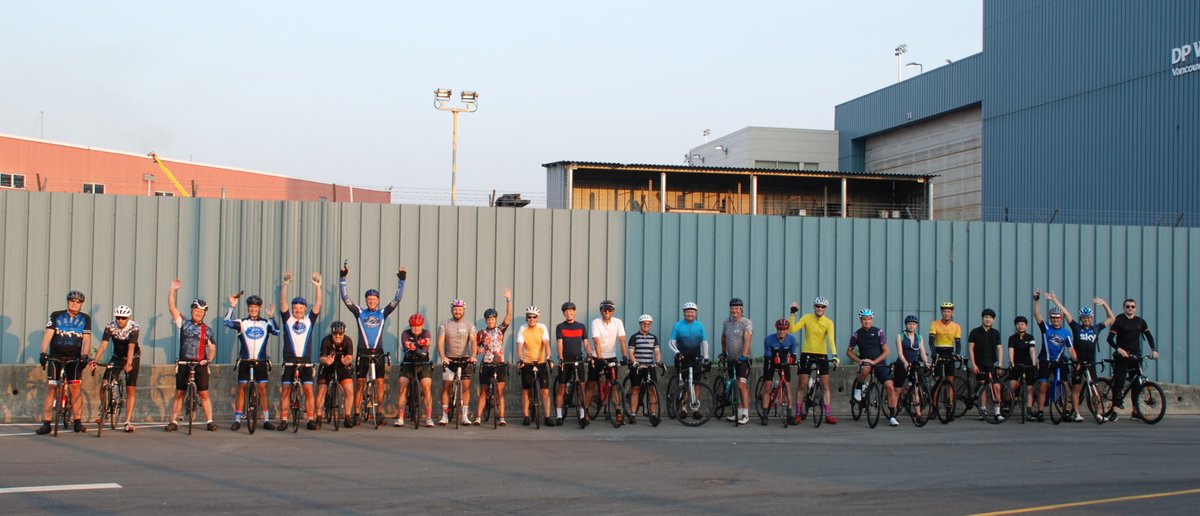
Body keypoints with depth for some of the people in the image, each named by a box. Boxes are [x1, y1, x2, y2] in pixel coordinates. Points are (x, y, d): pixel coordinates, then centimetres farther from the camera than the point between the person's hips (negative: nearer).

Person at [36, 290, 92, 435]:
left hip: (74, 358, 0)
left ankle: (77, 421, -1)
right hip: (55, 357, 0)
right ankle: (46, 423, -4)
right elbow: (47, 334, -7)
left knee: (75, 388, -8)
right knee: (50, 389, -4)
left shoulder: (85, 319, 3)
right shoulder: (56, 316, 1)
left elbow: (86, 339, -5)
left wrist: (84, 356, -20)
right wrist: (43, 353, -19)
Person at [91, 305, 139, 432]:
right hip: (117, 357, 2)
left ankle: (127, 422, -3)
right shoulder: (110, 327, -17)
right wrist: (95, 360, -42)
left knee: (131, 389, -7)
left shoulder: (134, 328, -24)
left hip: (133, 358, -2)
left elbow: (131, 347, -36)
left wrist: (129, 363, -51)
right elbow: (103, 345, -27)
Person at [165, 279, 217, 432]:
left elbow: (212, 349, 10)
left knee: (204, 394, -2)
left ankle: (209, 421, 0)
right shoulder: (184, 324, 7)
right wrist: (173, 289, -7)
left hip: (200, 364, 0)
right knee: (179, 393, 3)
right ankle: (173, 421, 8)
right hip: (183, 363, 0)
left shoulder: (208, 330, 9)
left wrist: (208, 359, -8)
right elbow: (171, 307, 0)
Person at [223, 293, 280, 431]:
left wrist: (271, 317, -21)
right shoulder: (242, 322, 2)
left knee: (262, 389, 1)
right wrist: (232, 307, -20)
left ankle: (266, 420, 7)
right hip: (244, 361, 0)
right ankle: (237, 420, 8)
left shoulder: (265, 323, 5)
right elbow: (227, 322, -14)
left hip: (260, 361, 0)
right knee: (241, 389, 2)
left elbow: (276, 331, -12)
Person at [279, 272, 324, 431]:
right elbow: (282, 302, -2)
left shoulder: (309, 320, 10)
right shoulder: (288, 319, 8)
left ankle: (310, 419, 2)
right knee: (285, 390, 0)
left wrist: (318, 286, -9)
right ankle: (283, 420, 5)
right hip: (289, 361, 0)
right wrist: (285, 284, -13)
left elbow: (318, 303, 2)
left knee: (308, 390, -3)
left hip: (306, 361, 1)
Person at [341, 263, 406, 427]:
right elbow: (345, 298, -1)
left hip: (378, 353, 1)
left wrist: (401, 280, -4)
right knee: (360, 383, 1)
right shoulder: (359, 312, 4)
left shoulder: (383, 313, 7)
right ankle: (356, 414, 5)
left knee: (380, 383, 0)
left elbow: (397, 299, 3)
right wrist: (343, 278, -8)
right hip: (362, 353, -1)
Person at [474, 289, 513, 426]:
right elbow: (476, 346, 15)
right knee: (483, 392, 3)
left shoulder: (500, 330, 6)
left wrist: (508, 300, -12)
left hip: (500, 364, 0)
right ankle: (478, 417, 4)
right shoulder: (481, 333, 7)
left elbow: (509, 316, -4)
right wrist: (479, 350, -8)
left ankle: (501, 418, -1)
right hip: (486, 365, 0)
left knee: (500, 392, -1)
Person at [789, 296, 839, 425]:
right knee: (802, 385, 0)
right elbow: (792, 329, -11)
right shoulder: (807, 318, -3)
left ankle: (827, 415, 4)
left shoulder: (828, 322, -5)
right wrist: (792, 314, -18)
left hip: (822, 355, 1)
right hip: (807, 354, 0)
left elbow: (831, 339, -18)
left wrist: (835, 355, -31)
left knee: (825, 385, 0)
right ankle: (799, 413, 8)